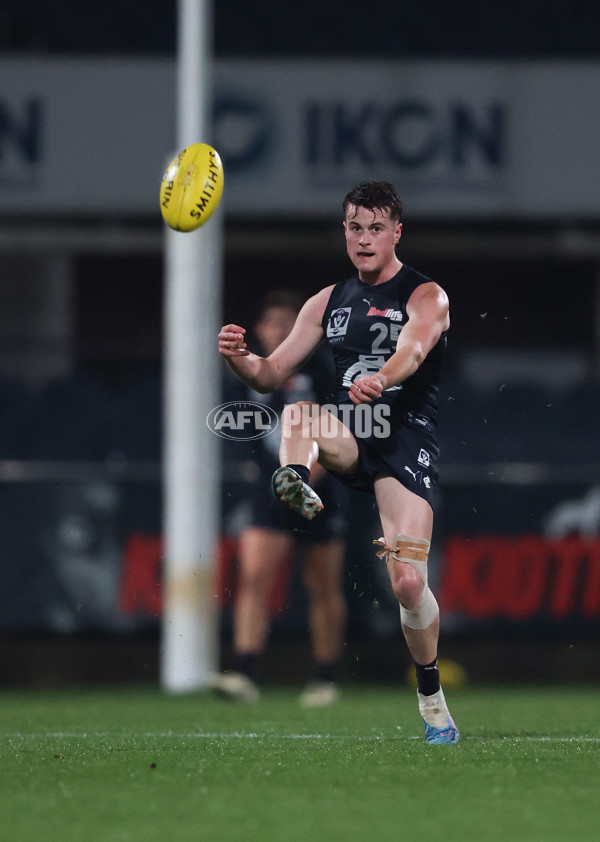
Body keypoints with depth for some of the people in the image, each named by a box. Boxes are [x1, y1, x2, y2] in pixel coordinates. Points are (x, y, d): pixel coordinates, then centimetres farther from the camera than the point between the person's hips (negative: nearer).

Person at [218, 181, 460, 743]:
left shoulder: (426, 297, 0)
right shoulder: (328, 302, 15)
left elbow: (411, 351, -23)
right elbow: (273, 374, 13)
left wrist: (382, 378, -46)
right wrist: (238, 359, -11)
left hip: (406, 438, -4)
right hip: (348, 437, 4)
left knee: (408, 582, -15)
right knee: (297, 413, -31)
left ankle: (431, 696, 5)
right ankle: (295, 486, -62)